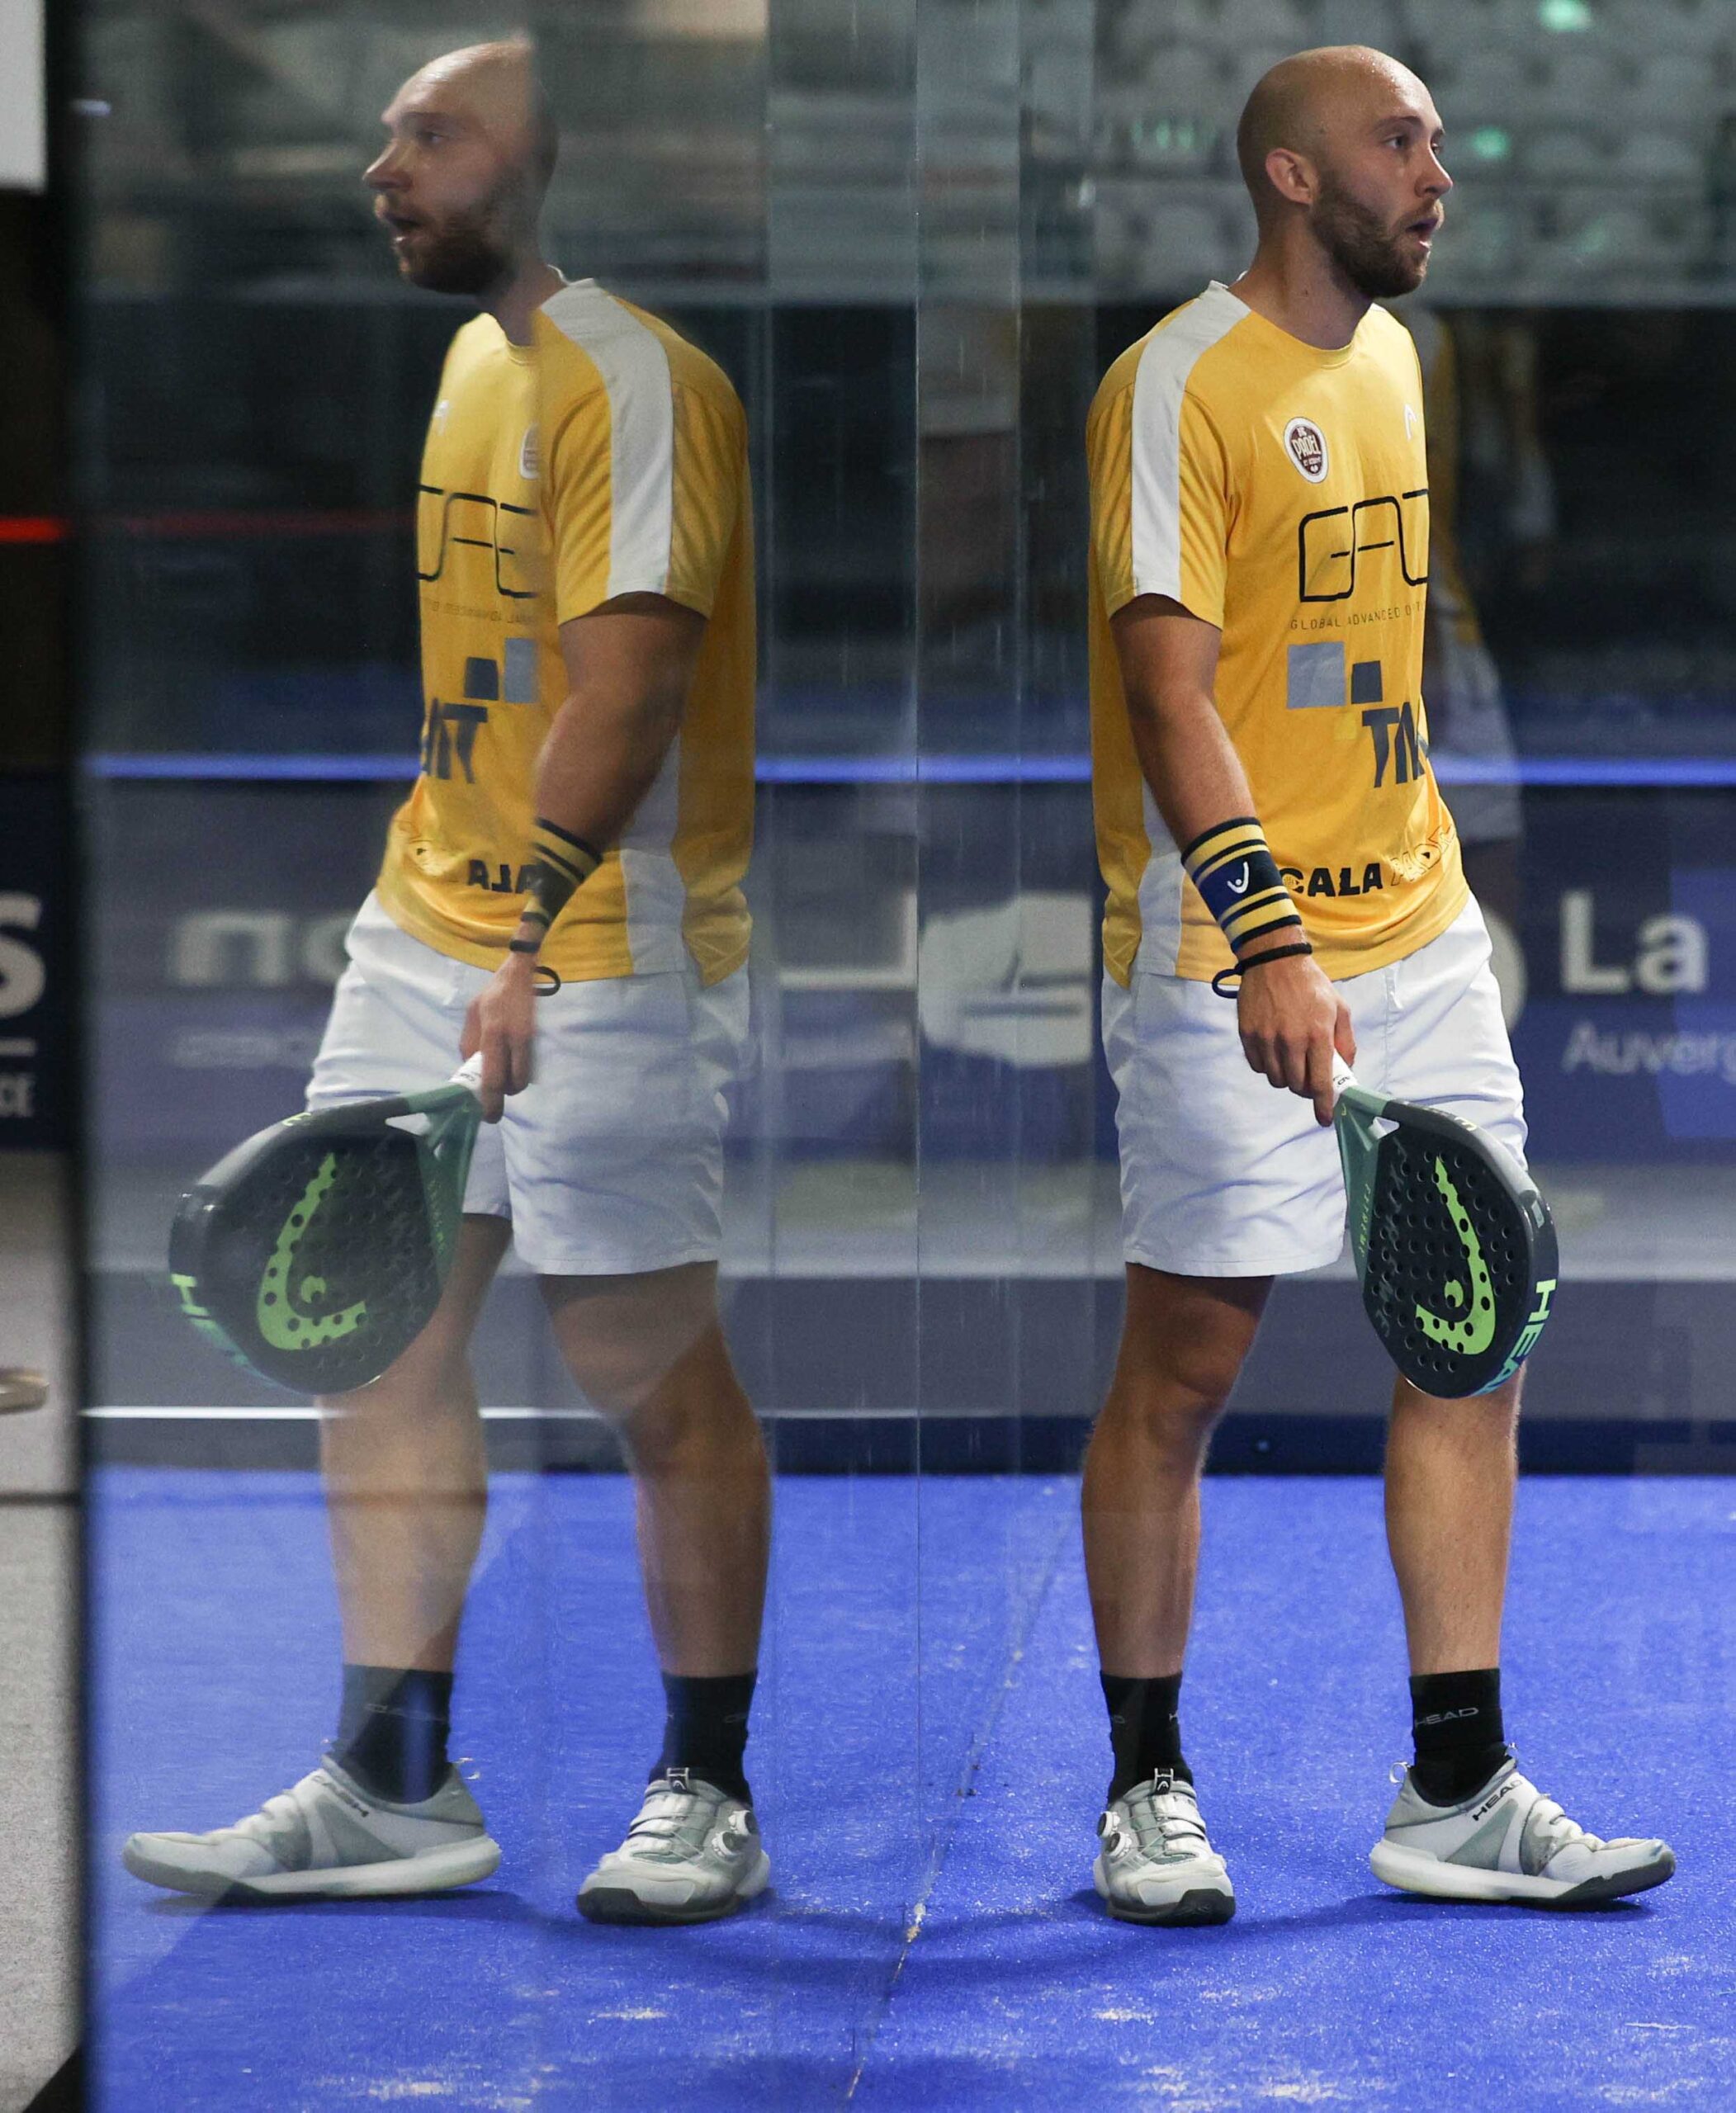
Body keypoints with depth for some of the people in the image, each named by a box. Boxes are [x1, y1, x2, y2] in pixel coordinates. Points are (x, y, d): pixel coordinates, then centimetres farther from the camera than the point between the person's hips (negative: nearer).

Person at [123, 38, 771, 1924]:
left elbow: (629, 675, -24)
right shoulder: (477, 357, 15)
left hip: (607, 955, -9)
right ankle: (389, 1788, 13)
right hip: (424, 925, 9)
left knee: (652, 1369, -1)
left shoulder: (632, 380, -14)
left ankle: (707, 1799, 11)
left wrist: (533, 927, -33)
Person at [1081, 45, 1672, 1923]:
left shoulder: (1388, 356, 13)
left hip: (1419, 936, 8)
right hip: (1228, 962, -8)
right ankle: (1146, 1787, 15)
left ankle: (1457, 1796, 11)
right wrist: (1267, 939, -31)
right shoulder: (1179, 385, -12)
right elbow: (1169, 686, -21)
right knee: (1182, 1369, 1)